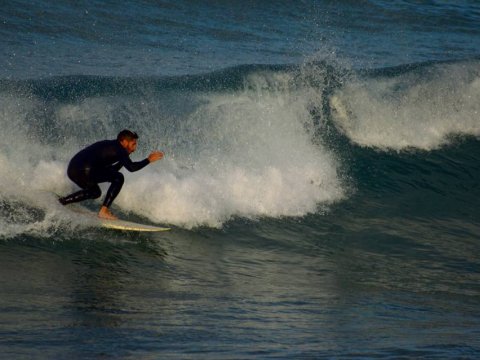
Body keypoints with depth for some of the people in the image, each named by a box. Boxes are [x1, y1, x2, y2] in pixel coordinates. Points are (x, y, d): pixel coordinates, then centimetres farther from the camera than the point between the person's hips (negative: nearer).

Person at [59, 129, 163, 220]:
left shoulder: (109, 146, 25)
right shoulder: (118, 149, -2)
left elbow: (110, 171, 30)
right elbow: (131, 167, -14)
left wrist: (124, 158, 28)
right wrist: (148, 160, -2)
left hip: (72, 170, 10)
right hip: (84, 170, -10)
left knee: (95, 192, 31)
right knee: (118, 178, -4)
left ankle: (61, 202, 25)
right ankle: (104, 211, -6)